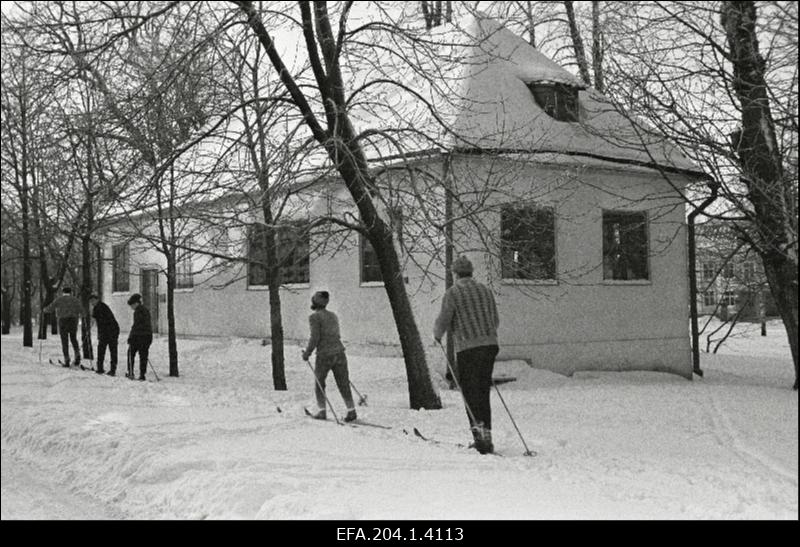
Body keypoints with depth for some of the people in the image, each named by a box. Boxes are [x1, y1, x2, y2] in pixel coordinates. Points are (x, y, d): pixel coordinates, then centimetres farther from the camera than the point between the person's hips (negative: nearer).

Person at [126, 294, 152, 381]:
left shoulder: (138, 311, -11)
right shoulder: (146, 310, 15)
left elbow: (136, 325, -16)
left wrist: (130, 337, -12)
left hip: (138, 336, -7)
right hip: (148, 335, 7)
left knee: (131, 353, 10)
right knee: (144, 356, 6)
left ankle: (130, 373, 9)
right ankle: (142, 375, 4)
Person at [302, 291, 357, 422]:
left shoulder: (314, 317, -7)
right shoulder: (333, 315, 14)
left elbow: (314, 338, -14)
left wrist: (307, 353, -2)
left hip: (324, 355, -5)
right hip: (339, 352, 5)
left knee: (319, 383, 16)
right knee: (343, 384, 8)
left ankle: (321, 411, 14)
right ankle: (351, 411, -1)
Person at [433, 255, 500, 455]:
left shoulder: (453, 292, -4)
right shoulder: (485, 290, 13)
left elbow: (443, 321, -5)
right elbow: (496, 321, 18)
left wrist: (438, 334, 16)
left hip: (467, 348, -5)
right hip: (490, 345, 5)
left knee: (470, 393, 1)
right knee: (483, 392, 13)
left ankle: (479, 429, -10)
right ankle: (486, 435, 15)